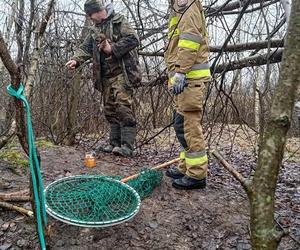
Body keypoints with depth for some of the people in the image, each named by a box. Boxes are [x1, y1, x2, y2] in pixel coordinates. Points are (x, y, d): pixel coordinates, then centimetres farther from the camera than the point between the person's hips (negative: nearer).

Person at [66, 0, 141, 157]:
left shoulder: (118, 21, 1)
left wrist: (113, 49, -13)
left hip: (122, 72, -7)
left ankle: (127, 145, -15)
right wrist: (75, 60, -7)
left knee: (123, 107, -16)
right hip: (105, 76, 7)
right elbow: (85, 48, 11)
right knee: (110, 109, 6)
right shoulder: (94, 30, 20)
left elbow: (133, 39, -11)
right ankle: (115, 143, 13)